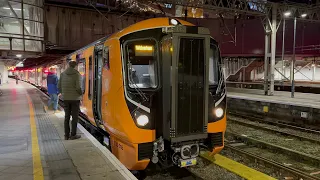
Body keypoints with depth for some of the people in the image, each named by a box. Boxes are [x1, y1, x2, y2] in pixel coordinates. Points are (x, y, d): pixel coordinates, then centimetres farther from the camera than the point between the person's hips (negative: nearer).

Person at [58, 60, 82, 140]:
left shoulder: (63, 74, 3)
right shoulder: (77, 74, -12)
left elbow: (59, 86, 3)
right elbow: (78, 87, -19)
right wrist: (81, 94, 0)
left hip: (66, 98, 5)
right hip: (75, 98, -4)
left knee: (67, 116, 12)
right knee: (75, 117, 5)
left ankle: (66, 135, 15)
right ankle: (73, 135, 8)